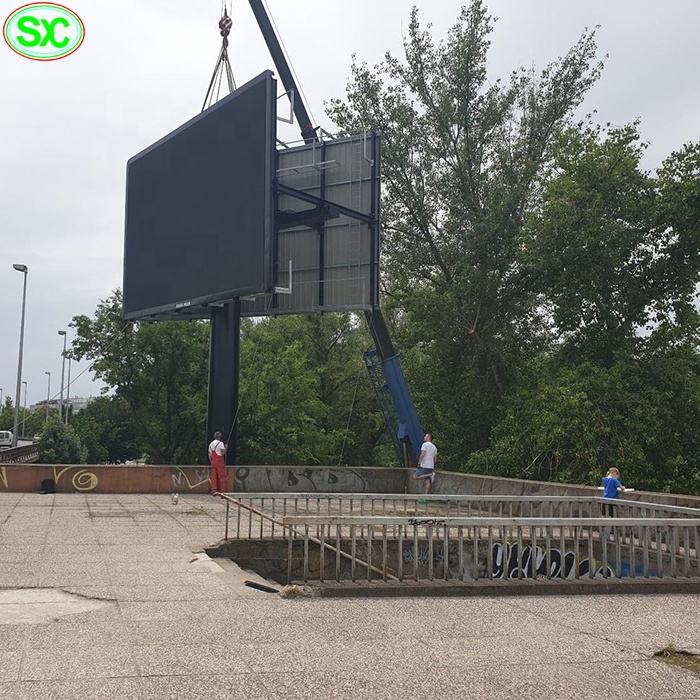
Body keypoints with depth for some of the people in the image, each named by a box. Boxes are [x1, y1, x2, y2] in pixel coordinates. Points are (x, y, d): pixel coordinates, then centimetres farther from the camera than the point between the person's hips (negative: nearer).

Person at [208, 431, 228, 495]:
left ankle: (213, 491, 6)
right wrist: (226, 448, 0)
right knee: (222, 476, -2)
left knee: (213, 476, 6)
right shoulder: (220, 443, -10)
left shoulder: (211, 444, 11)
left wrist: (211, 462, 16)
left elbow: (210, 454, 12)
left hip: (213, 461, 6)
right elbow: (223, 453, -16)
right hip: (219, 461, -6)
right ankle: (222, 491, -5)